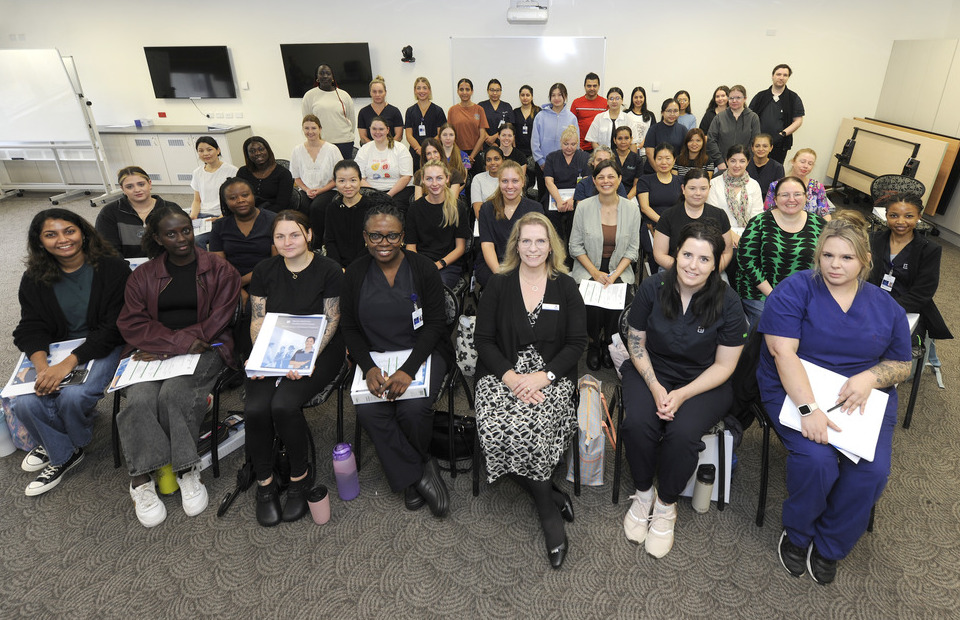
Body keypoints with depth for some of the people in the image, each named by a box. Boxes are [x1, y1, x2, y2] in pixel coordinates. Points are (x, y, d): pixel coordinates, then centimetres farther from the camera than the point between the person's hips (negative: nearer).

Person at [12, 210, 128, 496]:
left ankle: (59, 445, 11)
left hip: (103, 346, -4)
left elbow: (113, 328, -15)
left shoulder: (113, 268, -11)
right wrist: (42, 367, -20)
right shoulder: (35, 279, 5)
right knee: (25, 403, -20)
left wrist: (68, 364, -23)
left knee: (73, 397, -27)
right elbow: (31, 329, 1)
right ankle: (63, 453, 9)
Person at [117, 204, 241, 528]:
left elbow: (216, 323, -4)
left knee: (174, 393, -29)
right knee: (140, 398, -25)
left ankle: (186, 470, -14)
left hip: (204, 349, -3)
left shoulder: (220, 271, 4)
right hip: (153, 350, 3)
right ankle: (141, 479, -15)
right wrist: (181, 340, -14)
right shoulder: (142, 276, 14)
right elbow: (131, 323, 3)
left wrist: (168, 350, -11)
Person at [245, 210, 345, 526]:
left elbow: (330, 322, -6)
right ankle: (264, 483, 1)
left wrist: (307, 359, -19)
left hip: (317, 350, -3)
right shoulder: (264, 271, 8)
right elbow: (257, 320, 7)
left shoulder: (328, 270, -4)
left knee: (284, 404, -27)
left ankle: (301, 476, -2)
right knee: (255, 408, -22)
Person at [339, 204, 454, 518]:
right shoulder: (355, 273, 2)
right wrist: (368, 367, -14)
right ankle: (418, 473, -3)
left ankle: (411, 477, 7)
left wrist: (409, 369, -21)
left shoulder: (423, 268, -6)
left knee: (413, 408, -26)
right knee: (368, 411, -24)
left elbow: (435, 323, -8)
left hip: (423, 351, -2)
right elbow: (349, 327, 4)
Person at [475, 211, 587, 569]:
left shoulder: (565, 287, 7)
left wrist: (544, 376, -13)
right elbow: (483, 339, 3)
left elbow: (577, 342, 2)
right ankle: (550, 500, -4)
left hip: (552, 375, -1)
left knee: (529, 429, -30)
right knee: (496, 431, -27)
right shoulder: (499, 285, 7)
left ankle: (547, 511, -4)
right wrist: (509, 376, -14)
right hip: (502, 372, 1)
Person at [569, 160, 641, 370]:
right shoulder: (583, 207, -3)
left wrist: (615, 274, -12)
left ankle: (608, 344, 5)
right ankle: (594, 344, 5)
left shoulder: (631, 208, 0)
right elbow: (576, 246, -1)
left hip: (619, 269, 1)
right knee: (592, 304, -26)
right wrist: (595, 272, -11)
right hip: (588, 268, -1)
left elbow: (632, 249, 2)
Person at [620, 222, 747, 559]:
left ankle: (665, 506, 1)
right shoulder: (652, 288, -9)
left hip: (703, 382, -1)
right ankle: (643, 493, 3)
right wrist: (655, 387, -14)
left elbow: (724, 365, -7)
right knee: (637, 424, -27)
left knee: (682, 434, -29)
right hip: (651, 373, 2)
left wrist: (682, 394, -18)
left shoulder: (727, 303, -12)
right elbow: (636, 344, -1)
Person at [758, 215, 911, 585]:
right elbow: (782, 351, -16)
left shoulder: (886, 307, 9)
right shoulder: (795, 290, -6)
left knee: (873, 469, -19)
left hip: (864, 397, 4)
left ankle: (830, 546, 8)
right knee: (816, 459, -27)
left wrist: (870, 378, -11)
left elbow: (902, 364, 14)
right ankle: (797, 534, 5)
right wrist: (808, 409, -25)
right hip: (798, 390, -4)